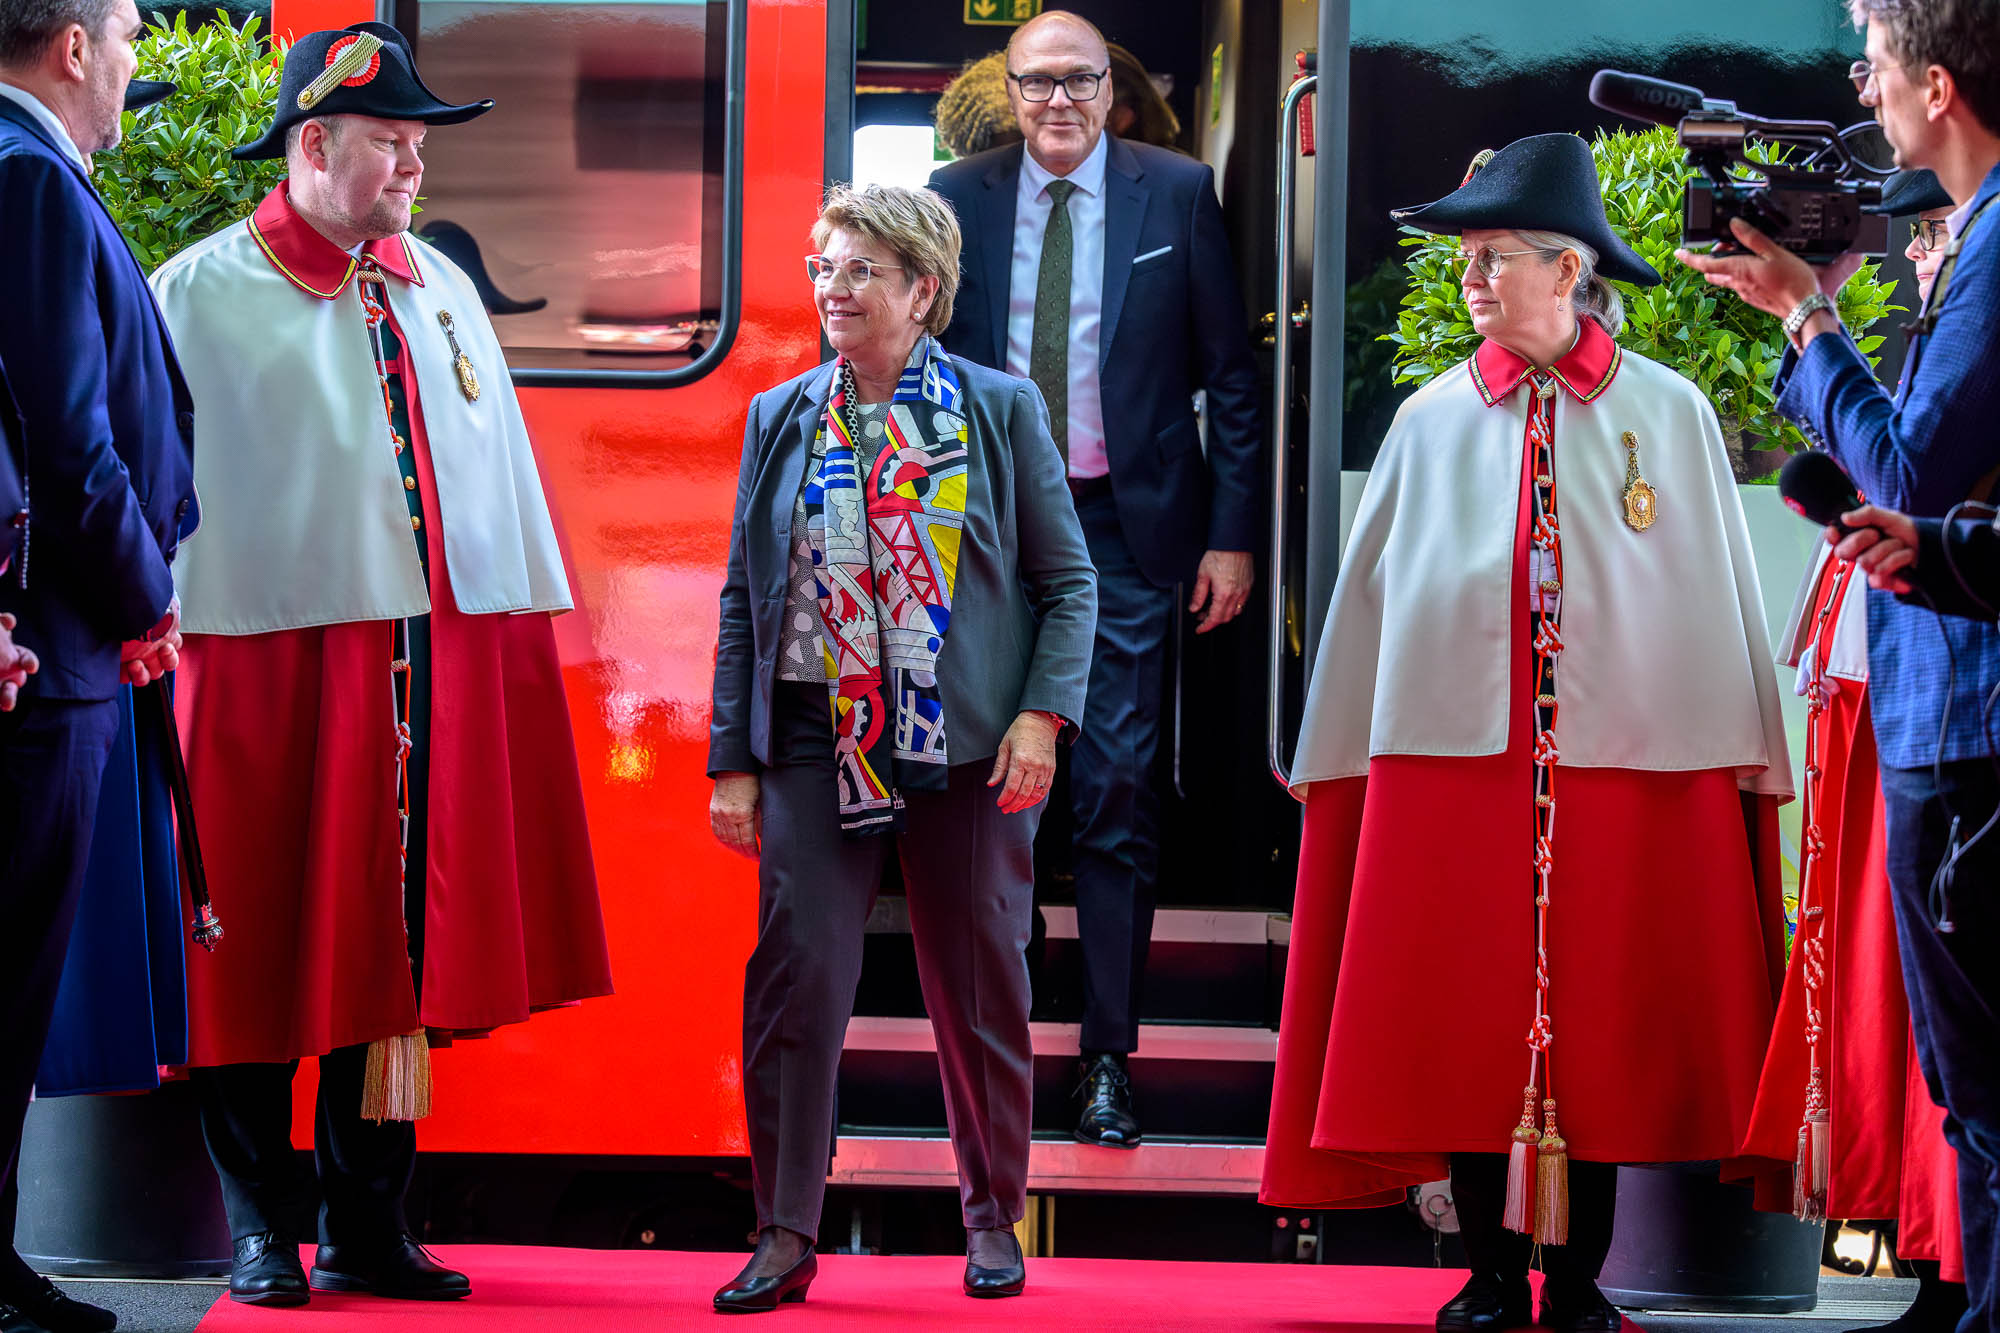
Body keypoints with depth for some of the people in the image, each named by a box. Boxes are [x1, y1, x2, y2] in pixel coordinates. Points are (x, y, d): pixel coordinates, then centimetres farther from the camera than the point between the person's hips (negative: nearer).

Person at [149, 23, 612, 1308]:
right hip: (268, 663, -5)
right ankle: (263, 1233, 10)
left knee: (407, 954, 7)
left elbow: (500, 470, 20)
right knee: (265, 953, 0)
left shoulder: (443, 291, 17)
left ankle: (369, 1224, 15)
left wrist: (525, 644, 15)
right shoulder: (201, 295, -1)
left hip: (440, 670, 5)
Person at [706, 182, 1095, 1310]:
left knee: (980, 987, 7)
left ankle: (993, 1218, 23)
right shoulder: (780, 420, 9)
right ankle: (786, 1237, -1)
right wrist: (734, 760, 4)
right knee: (797, 978, -7)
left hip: (968, 749, -1)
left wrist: (1044, 716, -9)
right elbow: (744, 598, 10)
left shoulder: (1002, 410, 3)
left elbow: (1068, 581, 4)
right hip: (815, 741, 1)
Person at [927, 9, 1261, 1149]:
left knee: (1120, 793, -4)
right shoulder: (957, 199, 4)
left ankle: (1109, 1059, 2)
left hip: (1126, 525, -2)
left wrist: (1233, 535, -3)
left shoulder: (1179, 194, 0)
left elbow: (1232, 376, 2)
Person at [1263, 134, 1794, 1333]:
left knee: (1604, 1027, 2)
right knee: (1467, 1025, 1)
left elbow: (1719, 593, 5)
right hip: (1455, 762, 1)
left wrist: (1746, 761, 4)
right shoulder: (1434, 421, 6)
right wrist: (1340, 754, 9)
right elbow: (1373, 594, 10)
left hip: (1630, 764, -1)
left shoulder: (1671, 414, 3)